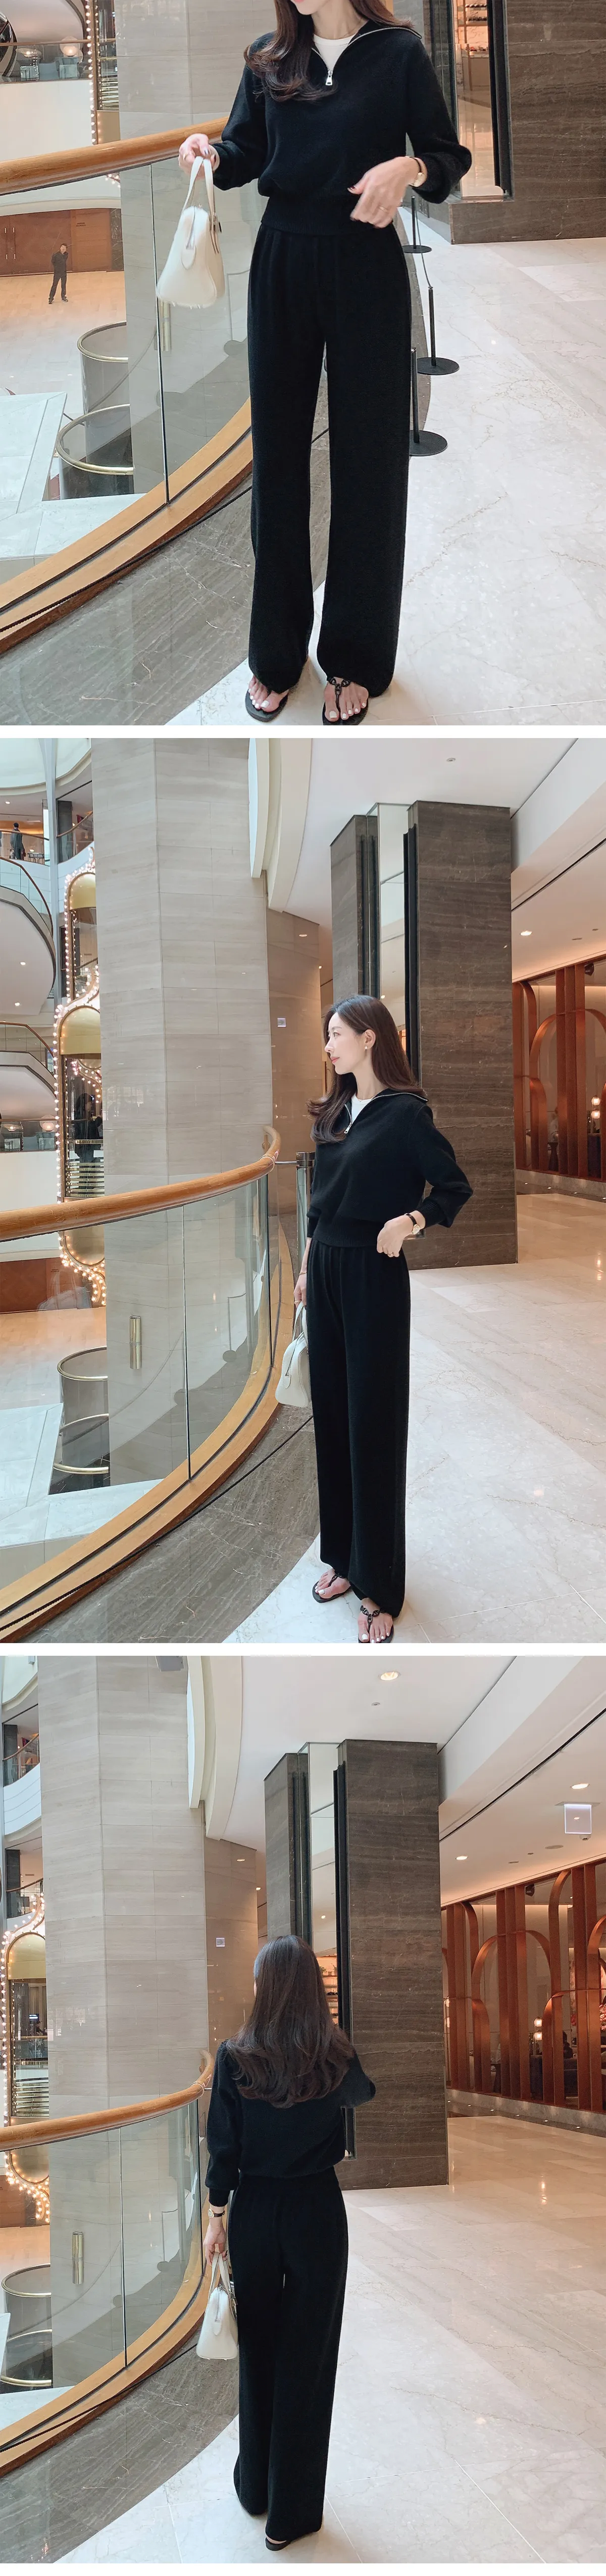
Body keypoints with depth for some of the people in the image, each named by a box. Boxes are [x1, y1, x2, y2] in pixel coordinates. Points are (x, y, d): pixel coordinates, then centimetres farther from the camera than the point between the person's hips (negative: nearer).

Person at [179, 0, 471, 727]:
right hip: (282, 263, 3)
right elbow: (247, 153, 6)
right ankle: (275, 653, 16)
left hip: (365, 267, -3)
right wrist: (212, 154, -16)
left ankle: (354, 660, 12)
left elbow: (451, 157, -2)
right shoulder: (268, 59, 6)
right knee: (277, 452, 6)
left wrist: (408, 168, -23)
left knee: (367, 459, 2)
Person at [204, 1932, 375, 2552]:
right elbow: (362, 2095, 14)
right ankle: (291, 2513, 10)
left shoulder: (234, 2058, -11)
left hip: (254, 2211, 1)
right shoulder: (337, 2059, -10)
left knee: (257, 2350, 18)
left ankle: (256, 2487, 32)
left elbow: (223, 2148, -7)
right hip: (317, 2211, -1)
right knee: (307, 2359, 6)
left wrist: (217, 2217, 4)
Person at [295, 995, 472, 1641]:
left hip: (374, 1275, -7)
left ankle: (380, 1588, 2)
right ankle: (344, 1555, 22)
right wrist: (308, 1267, 17)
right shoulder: (335, 1114, 10)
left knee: (373, 1424, -3)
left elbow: (455, 1188, -11)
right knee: (332, 1413, 10)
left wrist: (409, 1221, -24)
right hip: (326, 1272, 7)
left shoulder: (405, 1114, -11)